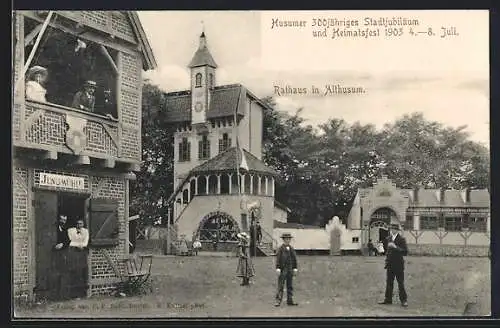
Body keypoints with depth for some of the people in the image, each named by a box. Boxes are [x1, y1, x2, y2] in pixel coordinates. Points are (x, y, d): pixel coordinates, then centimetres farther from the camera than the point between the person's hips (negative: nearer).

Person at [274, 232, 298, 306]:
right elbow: (278, 259, -9)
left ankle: (290, 300, 13)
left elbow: (294, 259, 14)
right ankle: (278, 301, -5)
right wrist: (278, 268, -15)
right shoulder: (280, 248, -5)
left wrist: (295, 268, 9)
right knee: (280, 286, -5)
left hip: (290, 270, 6)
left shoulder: (291, 249, 11)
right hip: (282, 269, -5)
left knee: (290, 286, 8)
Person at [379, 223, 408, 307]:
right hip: (390, 264, 6)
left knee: (401, 283, -2)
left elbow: (405, 252, -16)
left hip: (398, 265, -6)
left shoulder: (402, 239, -9)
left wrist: (396, 247, -25)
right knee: (389, 283, 10)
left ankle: (404, 300, 5)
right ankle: (388, 299, 17)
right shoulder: (389, 238, 11)